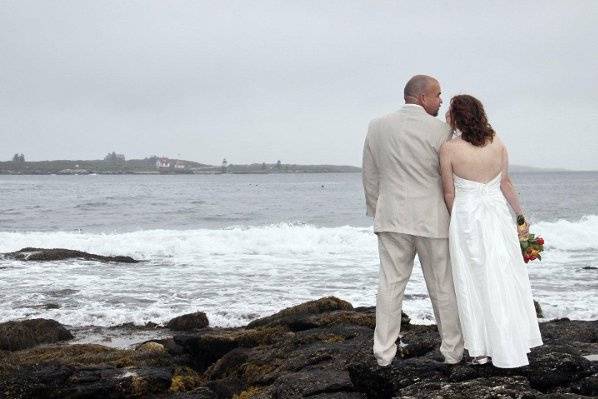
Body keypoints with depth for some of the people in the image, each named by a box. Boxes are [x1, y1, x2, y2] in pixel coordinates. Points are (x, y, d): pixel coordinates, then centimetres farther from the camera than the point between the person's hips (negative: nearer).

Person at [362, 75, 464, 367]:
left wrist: (376, 213, 18)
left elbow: (370, 177, 8)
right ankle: (452, 351, 17)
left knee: (390, 285, 7)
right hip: (432, 220, -3)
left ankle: (384, 352, 7)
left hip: (392, 219, 3)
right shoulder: (440, 129, -9)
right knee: (443, 287, 7)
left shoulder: (377, 127, 3)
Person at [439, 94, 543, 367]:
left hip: (466, 217, -3)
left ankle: (481, 349, 12)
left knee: (475, 283, 7)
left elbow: (449, 193, -6)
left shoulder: (449, 149, -13)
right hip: (498, 215, 3)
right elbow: (506, 182, 4)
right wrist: (520, 214, 16)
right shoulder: (497, 143, -3)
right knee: (505, 279, 14)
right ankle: (514, 343, 21)